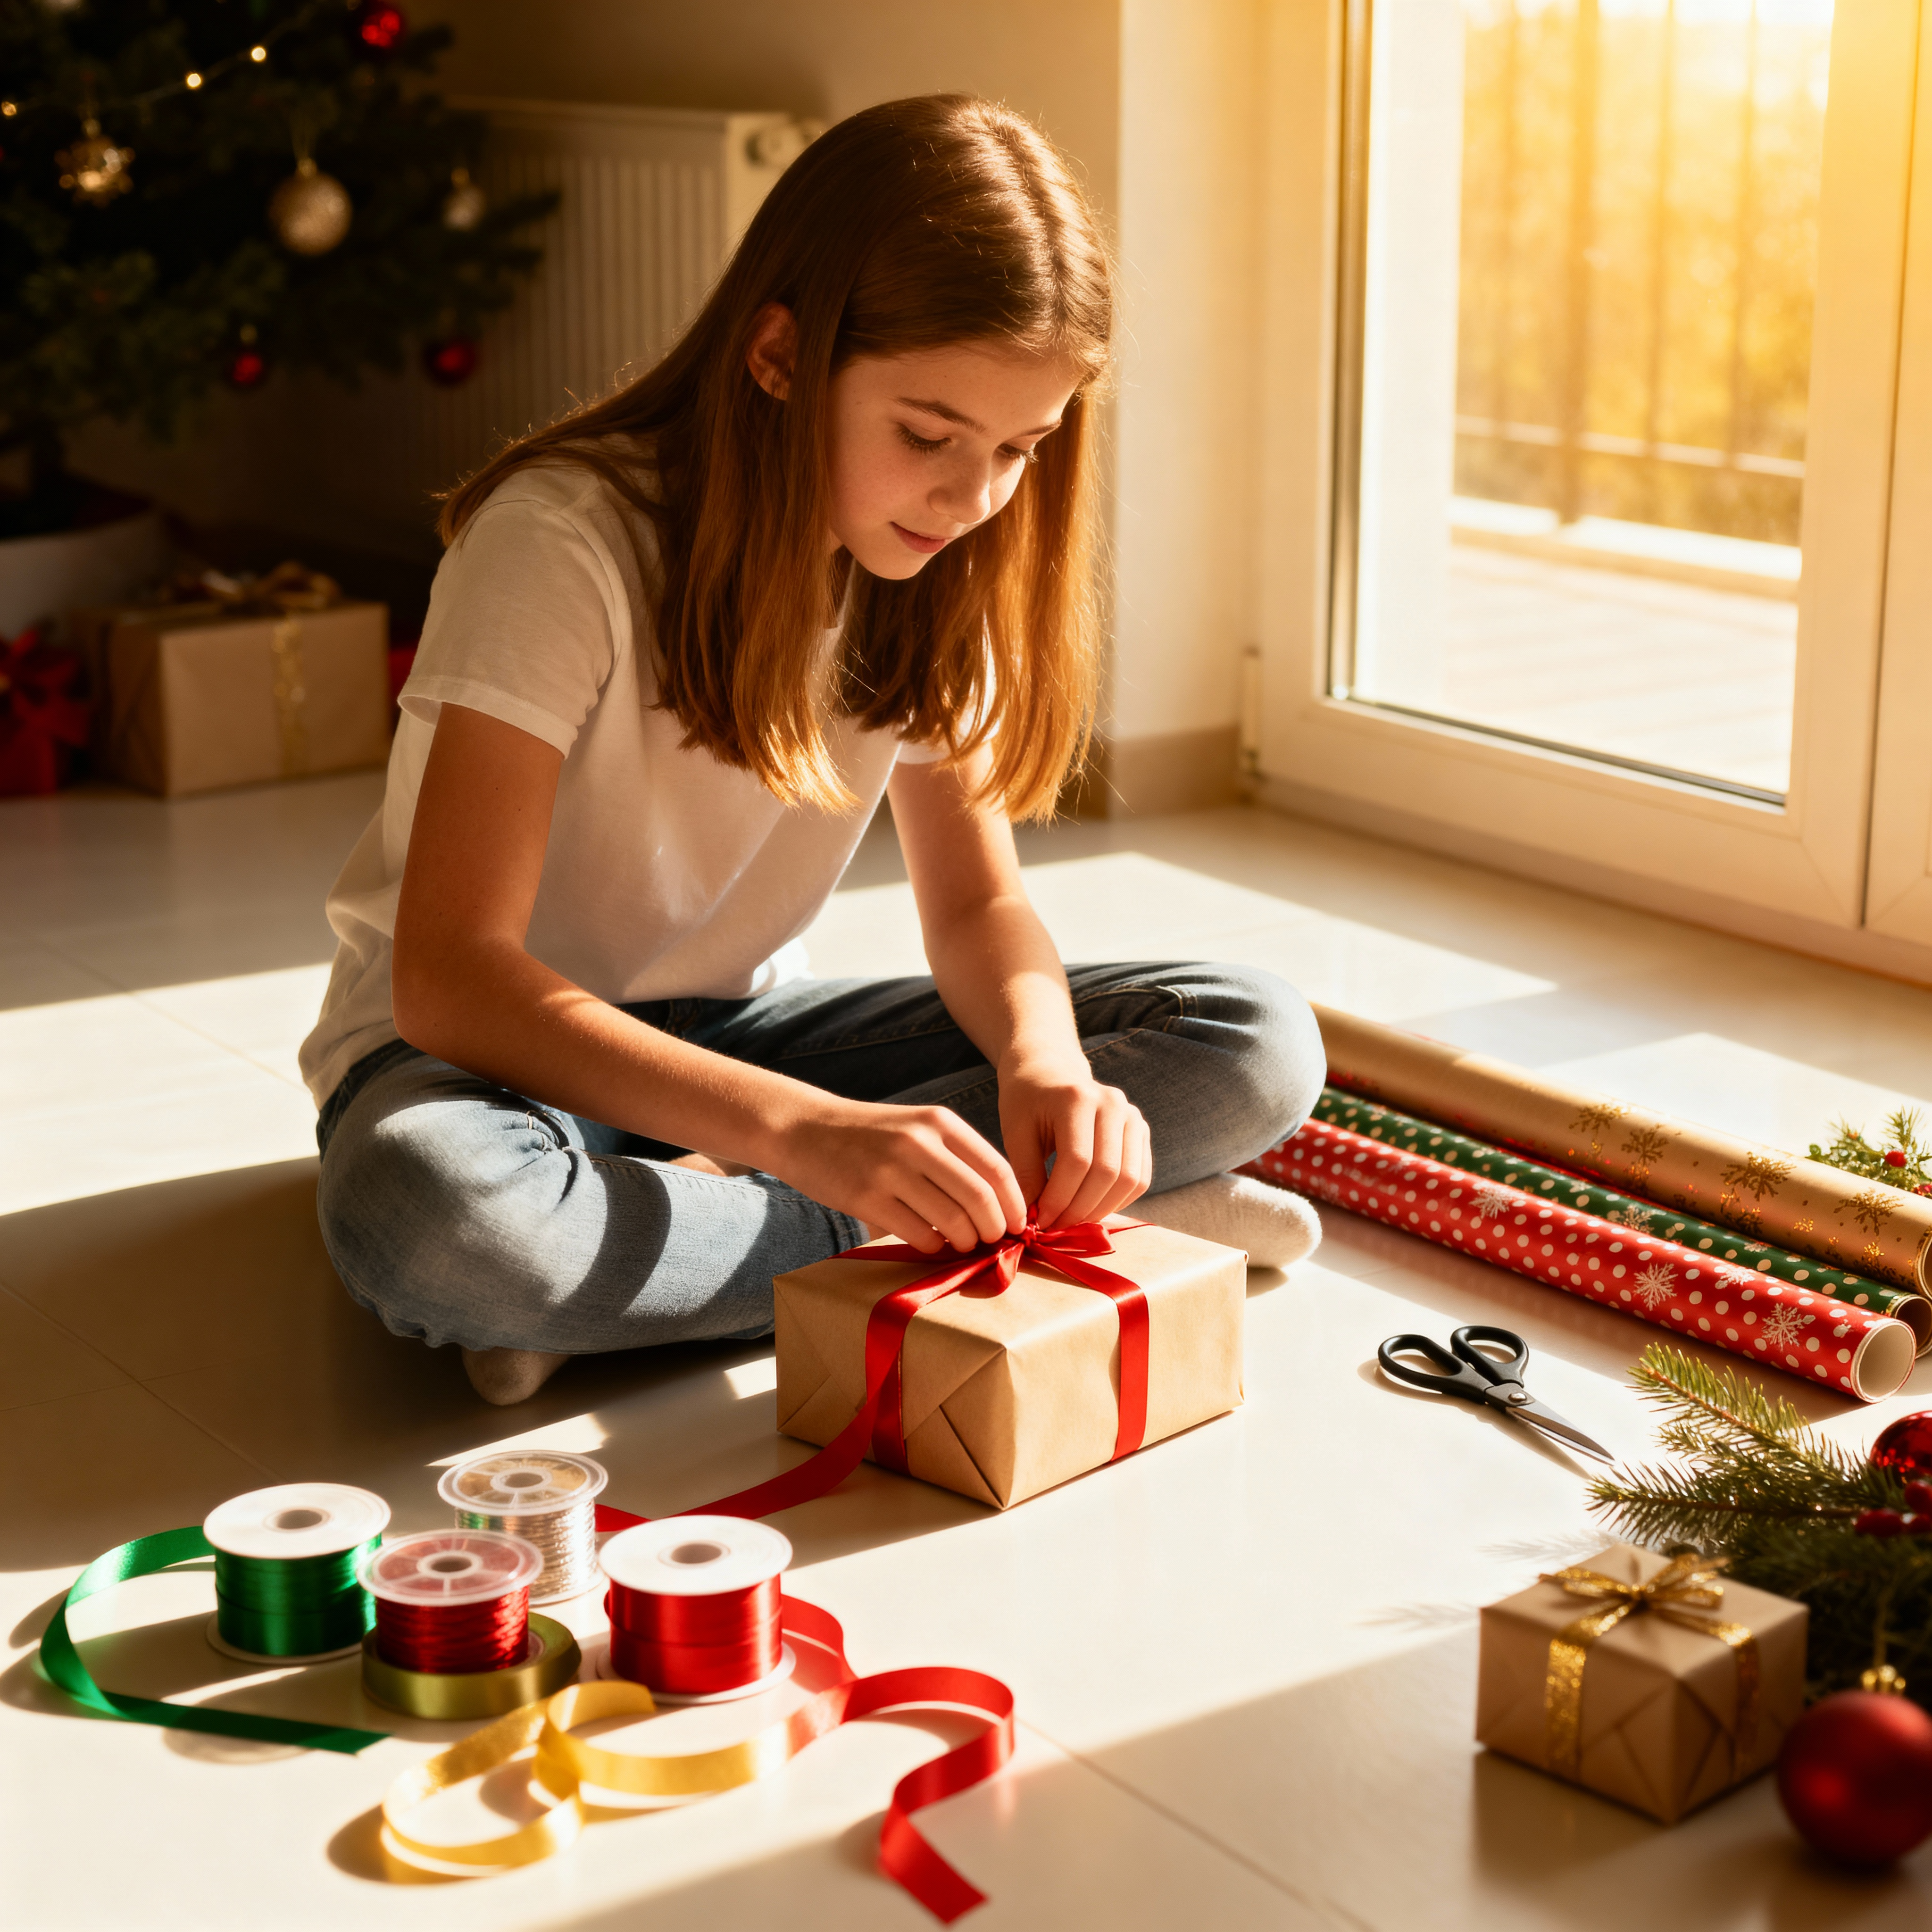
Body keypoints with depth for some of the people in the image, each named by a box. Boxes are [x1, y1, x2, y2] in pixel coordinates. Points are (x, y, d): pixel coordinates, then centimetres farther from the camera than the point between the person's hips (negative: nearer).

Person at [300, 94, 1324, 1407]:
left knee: (1259, 1043, -13)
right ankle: (875, 1238, -23)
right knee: (417, 1209, -44)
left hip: (738, 1028, 6)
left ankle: (698, 1206, -21)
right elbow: (451, 977, -31)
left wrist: (1046, 1060, -24)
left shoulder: (929, 568, -4)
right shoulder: (563, 543, -25)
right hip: (497, 1046, -5)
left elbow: (978, 902, 0)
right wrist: (807, 1130, -43)